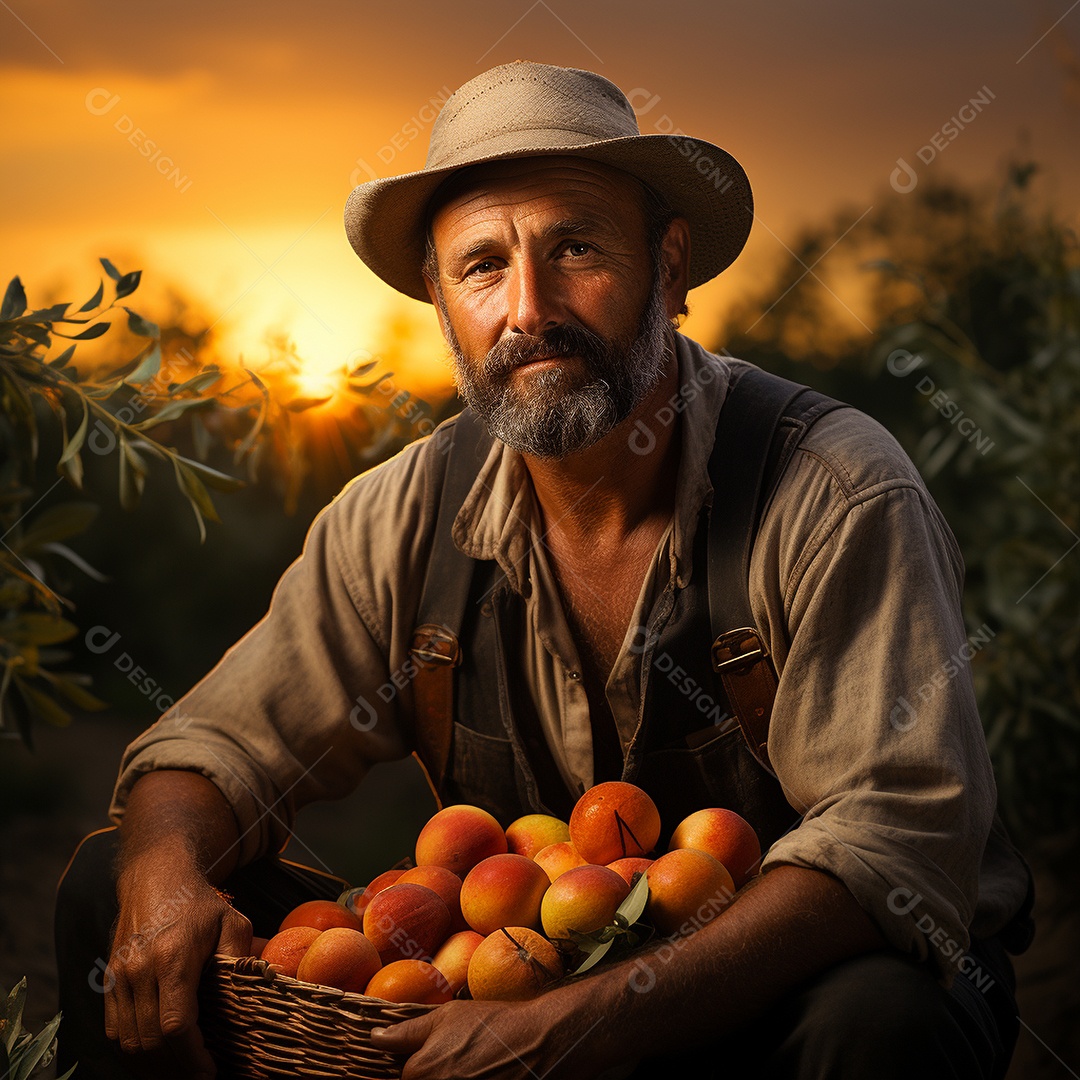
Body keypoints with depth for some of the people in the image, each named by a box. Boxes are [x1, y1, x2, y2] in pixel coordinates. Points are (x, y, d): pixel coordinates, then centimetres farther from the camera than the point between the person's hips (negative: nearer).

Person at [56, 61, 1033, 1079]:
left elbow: (902, 832, -27)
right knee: (113, 891, -6)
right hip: (515, 977, 4)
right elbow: (220, 744, 3)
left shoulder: (838, 498, -19)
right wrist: (167, 876, -22)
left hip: (788, 993, -3)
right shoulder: (403, 519, -4)